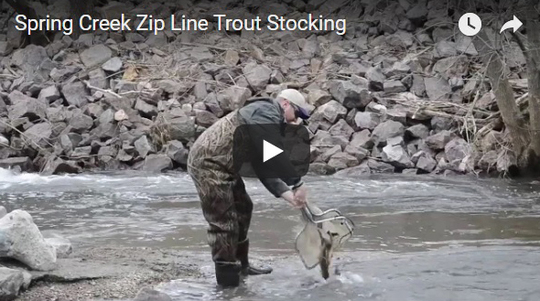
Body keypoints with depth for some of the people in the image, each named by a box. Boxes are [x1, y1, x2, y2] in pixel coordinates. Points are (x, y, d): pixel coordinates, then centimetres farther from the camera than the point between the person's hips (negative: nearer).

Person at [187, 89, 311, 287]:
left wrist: (287, 194, 8)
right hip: (208, 163, -11)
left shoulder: (269, 122, 19)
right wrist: (297, 183, -17)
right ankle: (228, 279, -2)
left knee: (242, 209, 21)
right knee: (224, 222, -8)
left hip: (222, 166, 11)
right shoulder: (267, 112, -13)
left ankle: (241, 265, 33)